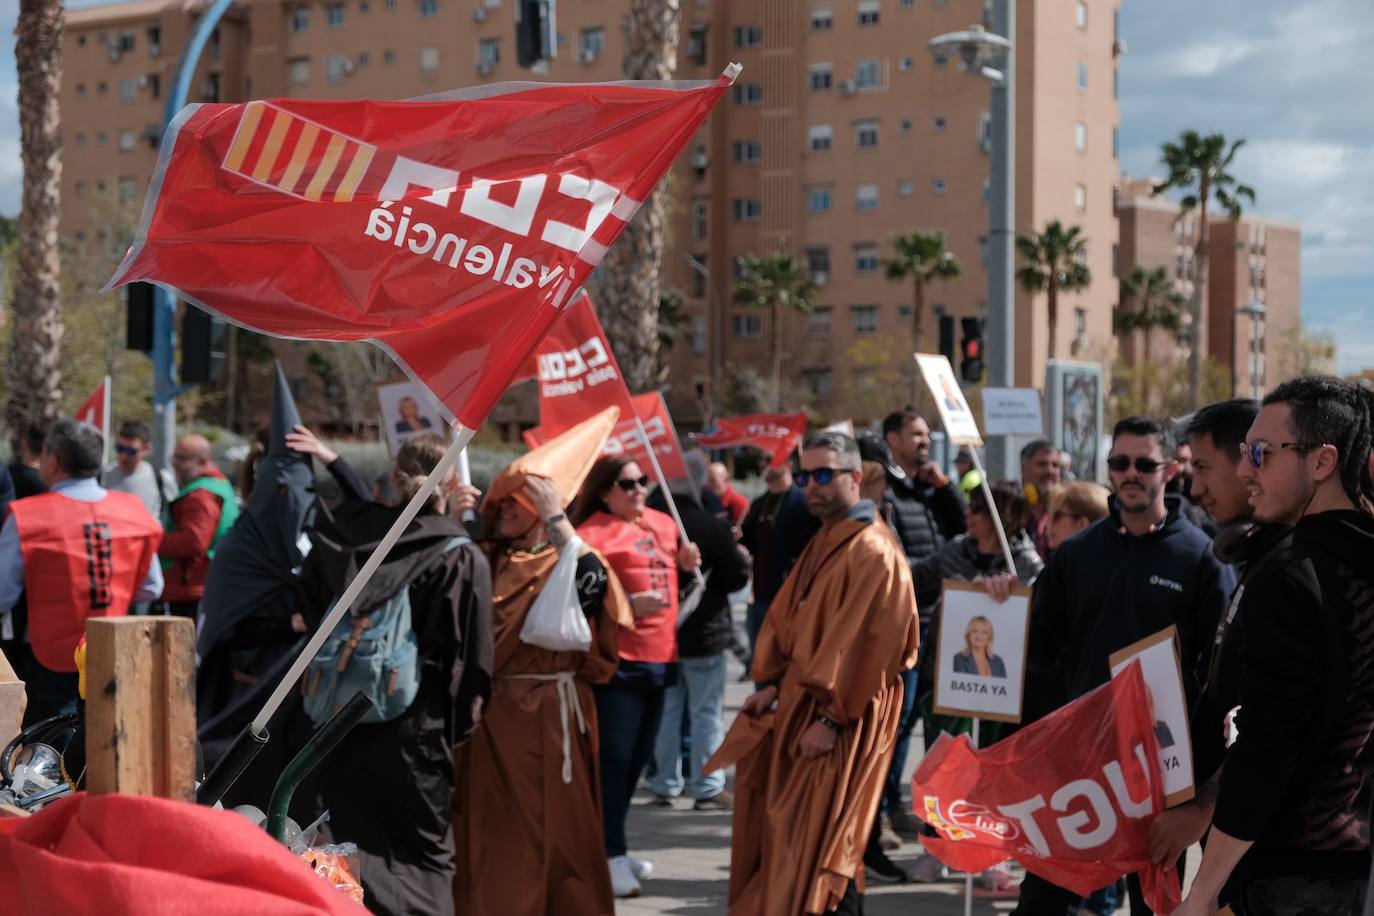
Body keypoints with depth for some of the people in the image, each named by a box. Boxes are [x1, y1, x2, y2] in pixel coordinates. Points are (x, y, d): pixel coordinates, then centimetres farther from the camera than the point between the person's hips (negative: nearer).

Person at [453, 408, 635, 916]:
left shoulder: (568, 561, -3)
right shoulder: (484, 561, 11)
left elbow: (596, 584, -24)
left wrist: (556, 518, -25)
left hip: (549, 719, -4)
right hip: (490, 718, 4)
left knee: (556, 831, 2)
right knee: (492, 837, 8)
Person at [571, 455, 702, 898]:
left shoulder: (663, 524, 14)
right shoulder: (595, 532, -9)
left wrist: (687, 563, 7)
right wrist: (628, 604, -23)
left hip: (659, 656, 8)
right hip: (618, 659, -8)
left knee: (637, 758, 14)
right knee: (614, 758, -7)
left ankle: (612, 845, 25)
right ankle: (613, 855, -3)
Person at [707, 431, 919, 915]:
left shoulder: (873, 552, -16)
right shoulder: (823, 544, 14)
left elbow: (869, 643, -21)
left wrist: (831, 718, -21)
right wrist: (774, 685, 6)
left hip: (842, 725, -9)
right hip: (800, 703, 9)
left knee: (820, 846, -6)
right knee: (792, 841, 13)